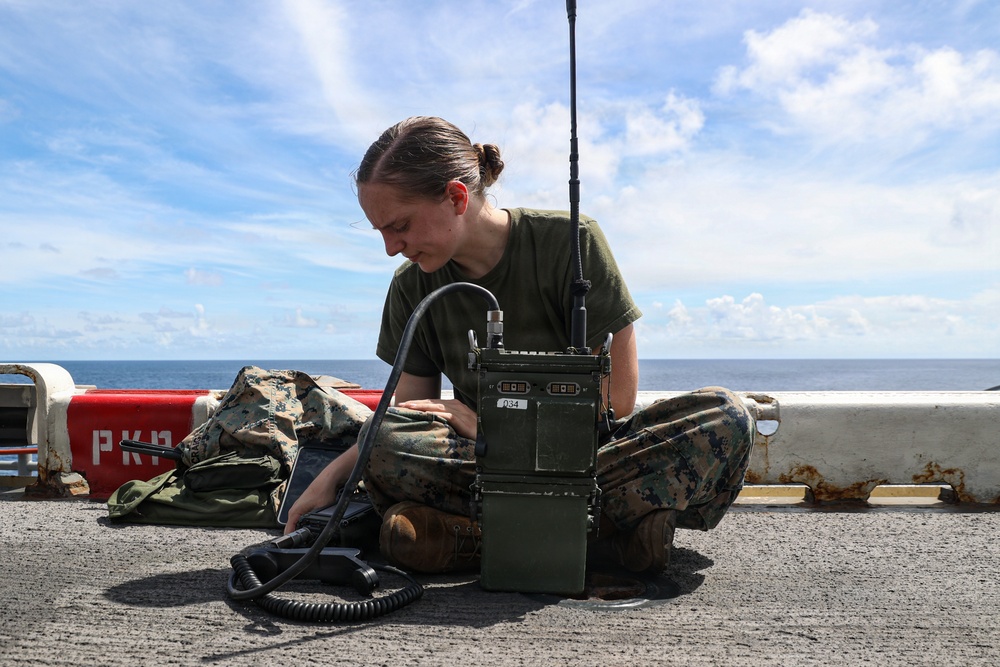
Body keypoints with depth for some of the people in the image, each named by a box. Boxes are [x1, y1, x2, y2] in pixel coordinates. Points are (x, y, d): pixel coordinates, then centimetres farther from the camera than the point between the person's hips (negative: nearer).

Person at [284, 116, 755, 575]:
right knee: (384, 444, -29)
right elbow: (402, 422, 4)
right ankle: (617, 516, -26)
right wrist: (332, 475, -12)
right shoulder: (412, 287, 2)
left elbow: (617, 397, -11)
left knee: (727, 417, -28)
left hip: (589, 449, -1)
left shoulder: (570, 243, -10)